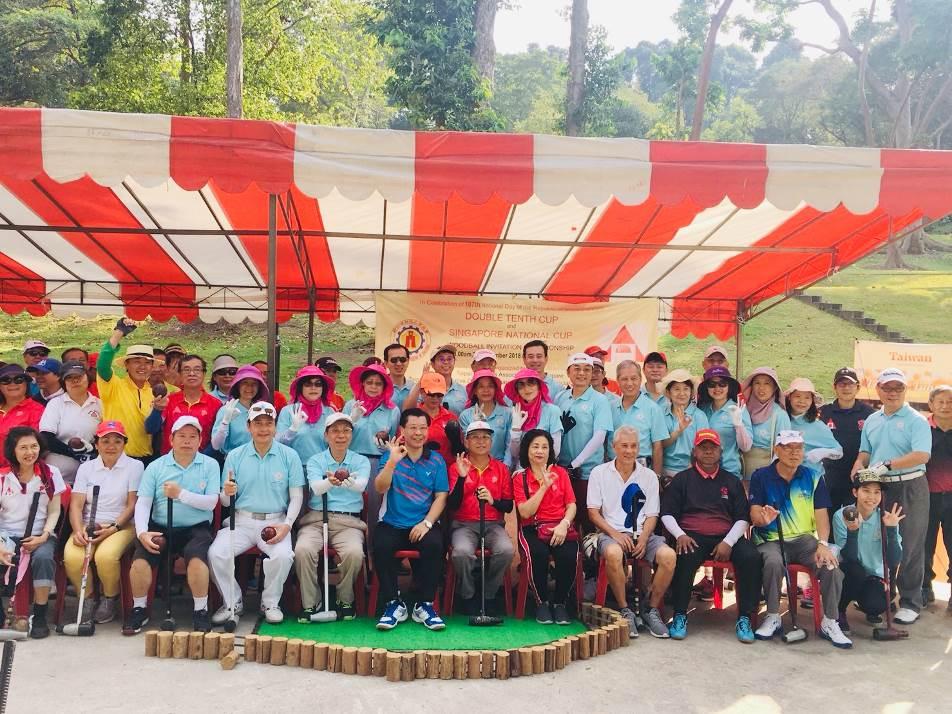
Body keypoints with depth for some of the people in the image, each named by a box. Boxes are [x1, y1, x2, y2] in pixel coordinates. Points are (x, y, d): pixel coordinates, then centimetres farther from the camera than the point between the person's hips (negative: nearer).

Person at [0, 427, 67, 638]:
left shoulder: (50, 473, 2)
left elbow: (54, 512, 4)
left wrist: (43, 536, -12)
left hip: (40, 535, 0)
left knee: (43, 558, -33)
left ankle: (40, 616, -20)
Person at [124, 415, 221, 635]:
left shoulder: (210, 465, 5)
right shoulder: (156, 466, 8)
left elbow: (211, 502, -5)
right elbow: (142, 503, 0)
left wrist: (181, 494, -16)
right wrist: (142, 532, -16)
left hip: (196, 528, -2)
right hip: (161, 528, 2)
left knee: (196, 554, -31)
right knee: (141, 553, -25)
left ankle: (200, 611, -13)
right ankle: (139, 609, -3)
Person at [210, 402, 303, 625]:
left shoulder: (289, 456, 4)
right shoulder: (235, 456, 8)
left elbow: (296, 496, 2)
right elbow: (226, 502, 7)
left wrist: (287, 525, -13)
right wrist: (227, 492, -17)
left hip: (275, 522, -2)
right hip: (241, 522, 2)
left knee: (283, 556, -29)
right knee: (216, 553, -23)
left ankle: (271, 603, -1)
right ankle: (232, 603, 1)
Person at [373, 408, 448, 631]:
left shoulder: (436, 460, 8)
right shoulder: (392, 456, 6)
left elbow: (441, 497, 3)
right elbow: (380, 488, -9)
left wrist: (427, 523, -13)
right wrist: (392, 462, -25)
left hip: (423, 524, 0)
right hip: (392, 523, 0)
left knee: (434, 544, -30)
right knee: (381, 545, -30)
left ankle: (425, 605, -15)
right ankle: (393, 604, -15)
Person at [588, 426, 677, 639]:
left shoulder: (649, 476, 13)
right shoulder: (600, 473, 7)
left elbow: (652, 515, 10)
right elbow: (593, 512, 3)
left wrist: (643, 539, -9)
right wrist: (615, 534, -13)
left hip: (641, 533, 3)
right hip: (611, 533, -2)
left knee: (669, 555, -27)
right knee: (613, 553, -38)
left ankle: (652, 610, -8)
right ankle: (625, 611, -19)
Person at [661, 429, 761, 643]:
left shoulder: (732, 481, 20)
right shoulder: (682, 479, 15)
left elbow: (742, 518, 12)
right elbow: (667, 514, 9)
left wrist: (728, 542, -6)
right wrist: (680, 535, -11)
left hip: (726, 537, 2)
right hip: (692, 536, -2)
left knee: (751, 557, -27)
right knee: (685, 557, -35)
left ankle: (745, 618, -17)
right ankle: (679, 615, -22)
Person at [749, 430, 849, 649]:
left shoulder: (813, 477, 6)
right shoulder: (761, 477, 0)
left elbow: (821, 514, -2)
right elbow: (754, 515, -6)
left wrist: (823, 544, -19)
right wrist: (763, 518, -32)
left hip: (804, 539, 2)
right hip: (771, 540, -2)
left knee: (831, 564, -25)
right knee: (773, 562, -35)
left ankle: (830, 623, -7)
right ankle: (773, 618, -14)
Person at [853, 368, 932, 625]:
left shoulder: (916, 420, -7)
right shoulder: (871, 421, 13)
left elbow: (922, 455, -19)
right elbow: (864, 452, 17)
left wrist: (886, 465, -22)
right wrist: (858, 469, -4)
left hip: (910, 488, -6)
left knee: (909, 547, 0)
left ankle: (910, 602, 10)